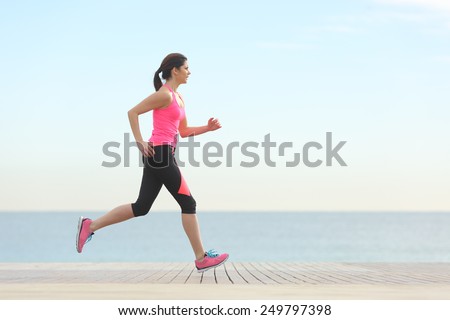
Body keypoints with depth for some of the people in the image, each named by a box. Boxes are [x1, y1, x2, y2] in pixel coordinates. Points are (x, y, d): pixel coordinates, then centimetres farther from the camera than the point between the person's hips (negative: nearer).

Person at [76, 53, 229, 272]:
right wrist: (139, 141, -16)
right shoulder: (164, 94, -10)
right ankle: (201, 258, 0)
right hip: (159, 154, -10)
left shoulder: (178, 97, 19)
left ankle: (90, 226, 11)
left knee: (141, 207, 9)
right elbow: (133, 112, -12)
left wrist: (207, 128, 9)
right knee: (188, 203, -5)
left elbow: (184, 131, 23)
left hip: (159, 156, 10)